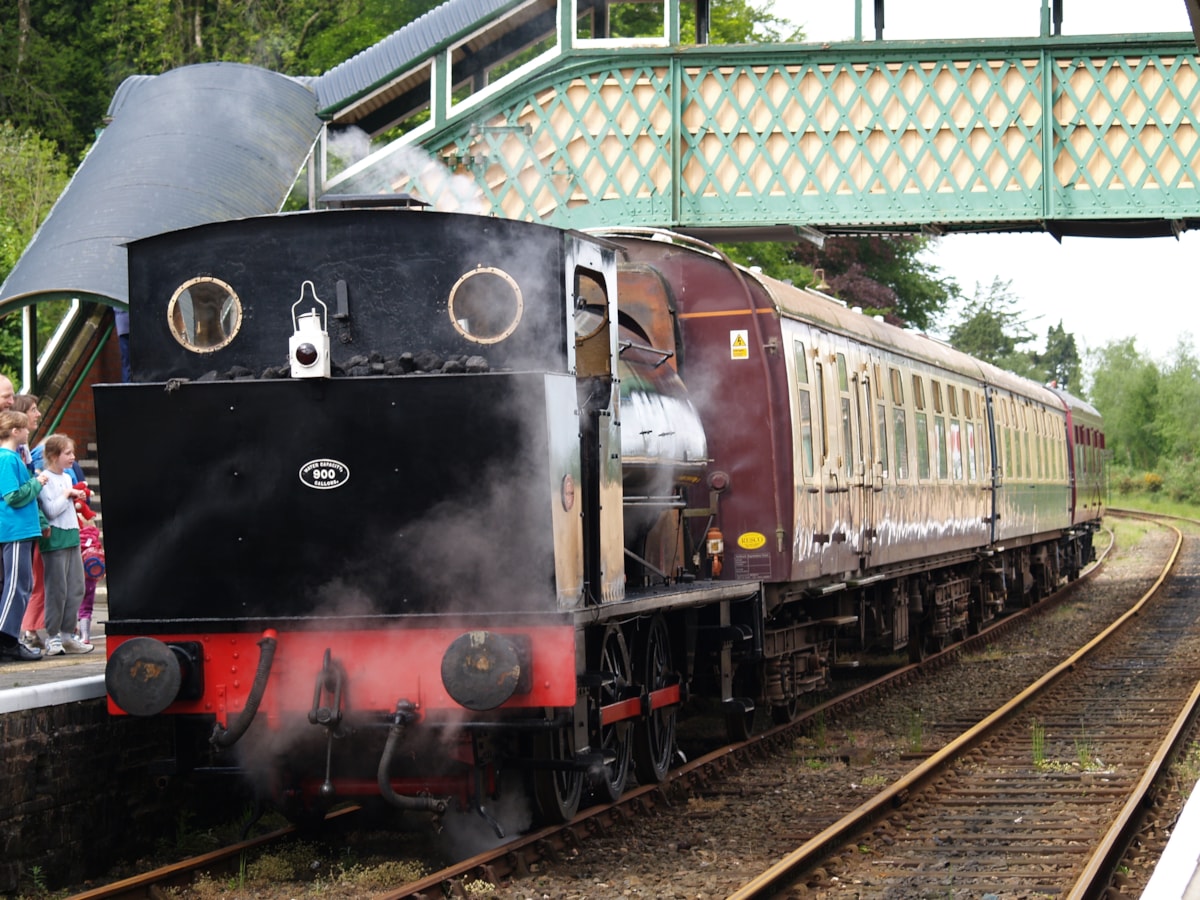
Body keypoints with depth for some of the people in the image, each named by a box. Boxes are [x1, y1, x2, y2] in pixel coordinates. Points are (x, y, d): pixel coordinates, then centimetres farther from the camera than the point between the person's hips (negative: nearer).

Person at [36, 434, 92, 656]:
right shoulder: (45, 479, -10)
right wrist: (68, 495, -9)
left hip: (72, 536, 8)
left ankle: (67, 634, 15)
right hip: (55, 538, -8)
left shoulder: (67, 477, 15)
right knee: (57, 589, -5)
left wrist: (77, 501, 7)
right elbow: (51, 510, -18)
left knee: (77, 587, 7)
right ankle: (53, 637, 1)